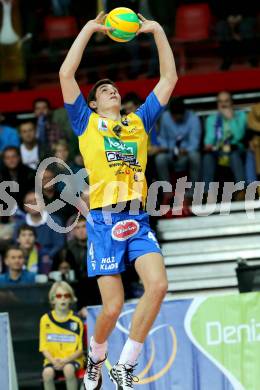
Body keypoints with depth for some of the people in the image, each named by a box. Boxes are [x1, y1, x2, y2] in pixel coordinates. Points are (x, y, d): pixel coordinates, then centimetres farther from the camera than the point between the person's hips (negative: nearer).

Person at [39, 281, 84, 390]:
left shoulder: (76, 320, 0)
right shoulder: (46, 319, 3)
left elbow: (80, 350, 1)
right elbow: (44, 348, 3)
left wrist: (66, 360, -17)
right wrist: (53, 360, -16)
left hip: (72, 359, -1)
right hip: (53, 360, 1)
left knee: (68, 369, -36)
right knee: (47, 373, -32)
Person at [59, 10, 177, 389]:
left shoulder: (140, 121, 21)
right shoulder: (87, 122, 13)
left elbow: (169, 78, 21)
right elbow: (66, 73, 2)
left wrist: (157, 30, 16)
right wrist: (89, 29, 5)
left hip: (138, 220, 3)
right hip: (103, 220, -3)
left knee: (158, 285, -20)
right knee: (112, 307, -7)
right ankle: (95, 359, 24)